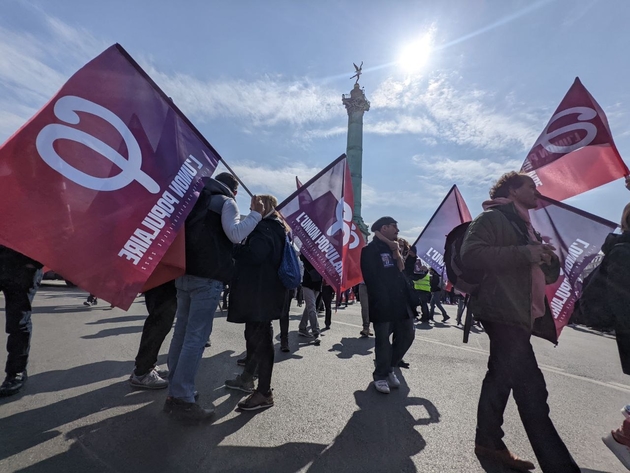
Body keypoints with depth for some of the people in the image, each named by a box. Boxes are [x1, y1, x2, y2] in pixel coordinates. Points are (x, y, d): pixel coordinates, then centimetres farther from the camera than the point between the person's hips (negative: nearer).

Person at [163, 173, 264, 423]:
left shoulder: (196, 199, 23)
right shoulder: (226, 201, 0)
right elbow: (235, 234, -15)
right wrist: (256, 214, -6)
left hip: (185, 273, 8)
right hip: (208, 277, -8)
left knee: (182, 332, 12)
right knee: (196, 336, -6)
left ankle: (175, 392, 21)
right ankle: (182, 399, -1)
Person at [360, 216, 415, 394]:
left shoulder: (393, 248, 20)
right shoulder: (370, 250, -5)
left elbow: (402, 271, 12)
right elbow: (371, 279, -11)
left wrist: (397, 252, 1)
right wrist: (382, 301, -13)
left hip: (401, 302, 8)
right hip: (382, 304, -7)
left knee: (407, 336, 11)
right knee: (383, 341, 1)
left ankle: (389, 368, 31)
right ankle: (380, 375, 21)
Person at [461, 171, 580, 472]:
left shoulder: (524, 226, 24)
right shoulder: (492, 218, -5)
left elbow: (547, 274, 25)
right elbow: (471, 254, -22)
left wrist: (547, 260, 2)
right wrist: (526, 253, -21)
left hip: (518, 314, 10)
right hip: (502, 312, -9)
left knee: (501, 378, 14)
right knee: (531, 387, -10)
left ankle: (489, 443, 26)